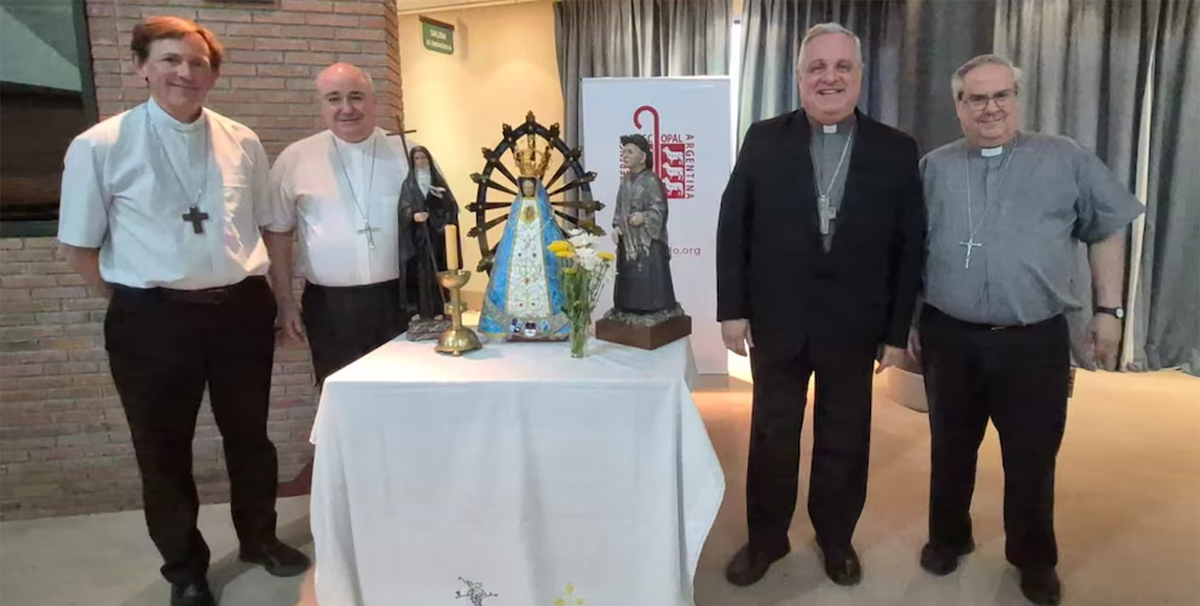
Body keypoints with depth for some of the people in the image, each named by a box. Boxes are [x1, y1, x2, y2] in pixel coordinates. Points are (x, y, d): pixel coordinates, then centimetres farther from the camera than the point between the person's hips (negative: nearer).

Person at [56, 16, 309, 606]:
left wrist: (273, 300, 6)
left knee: (248, 435, 17)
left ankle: (259, 538, 41)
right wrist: (138, 303, -2)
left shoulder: (243, 143, 3)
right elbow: (80, 248, 1)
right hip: (153, 320, -2)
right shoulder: (99, 146, -5)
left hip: (242, 310, 2)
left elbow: (267, 227, 10)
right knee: (163, 448, 12)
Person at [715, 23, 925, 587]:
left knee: (844, 441, 14)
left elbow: (910, 246, 0)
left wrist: (898, 330, -1)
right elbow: (732, 228, -1)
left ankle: (836, 538, 37)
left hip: (854, 327, 1)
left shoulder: (896, 151, -1)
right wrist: (732, 309, -5)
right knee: (771, 437, 13)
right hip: (776, 322, 0)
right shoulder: (764, 140, -1)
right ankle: (766, 537, 33)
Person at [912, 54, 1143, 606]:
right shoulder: (934, 168, 6)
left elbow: (1108, 230, 8)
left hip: (1035, 341, -1)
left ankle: (1034, 560, 31)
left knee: (1032, 459, 10)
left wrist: (1108, 309, 4)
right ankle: (948, 538, 34)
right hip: (949, 338, 1)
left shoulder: (1066, 159, 4)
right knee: (951, 451, 14)